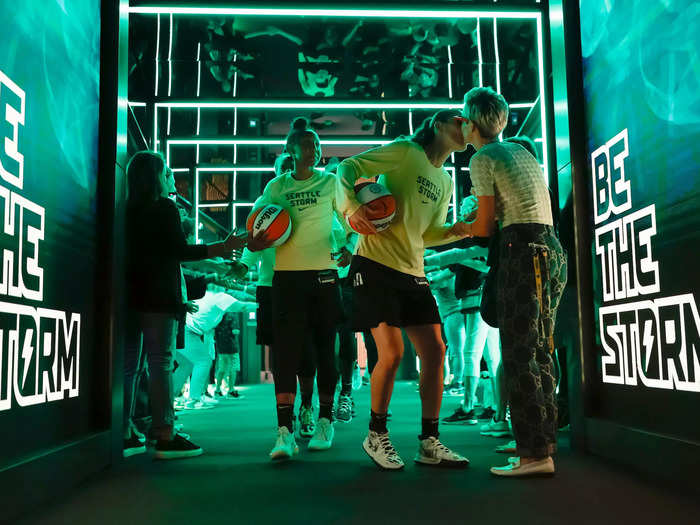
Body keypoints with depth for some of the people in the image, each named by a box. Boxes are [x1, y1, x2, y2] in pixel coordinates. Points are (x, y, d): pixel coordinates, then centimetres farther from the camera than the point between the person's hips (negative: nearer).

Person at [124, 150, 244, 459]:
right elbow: (181, 251, -10)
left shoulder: (127, 210, 13)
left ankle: (123, 435, 11)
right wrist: (225, 247, -5)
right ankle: (164, 437, -5)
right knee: (160, 363, -6)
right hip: (158, 296, -7)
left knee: (127, 363, 8)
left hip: (129, 294, 7)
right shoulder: (164, 208, -6)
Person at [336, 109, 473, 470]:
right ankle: (376, 436, 9)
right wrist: (351, 206, -25)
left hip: (413, 272, 8)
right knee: (392, 353, -12)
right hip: (375, 264, -8)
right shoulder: (405, 152, -3)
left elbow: (429, 234, 17)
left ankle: (429, 443, 12)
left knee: (435, 352, 1)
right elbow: (347, 167, -8)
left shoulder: (445, 183, 19)